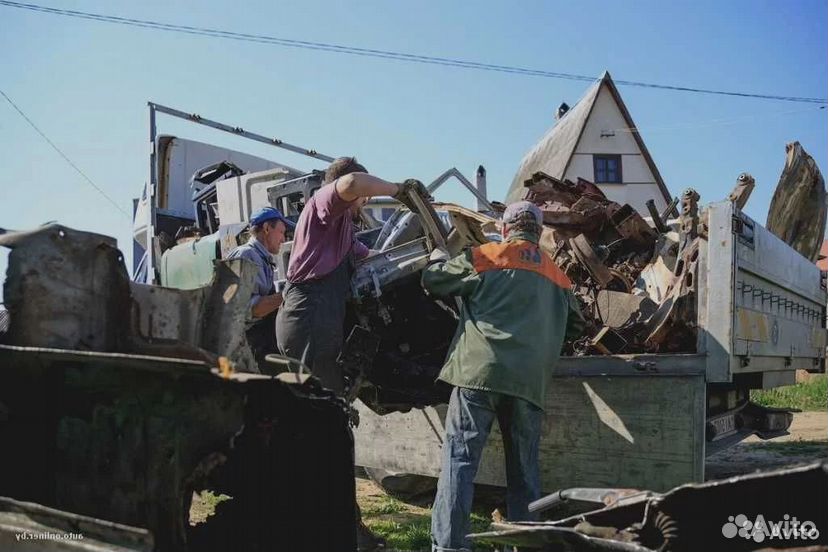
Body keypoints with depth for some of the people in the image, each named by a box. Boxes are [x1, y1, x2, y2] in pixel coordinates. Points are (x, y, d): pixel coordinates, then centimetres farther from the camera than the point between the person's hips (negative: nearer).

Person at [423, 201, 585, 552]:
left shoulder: (483, 258, 6)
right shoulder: (557, 276, 19)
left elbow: (433, 280, 12)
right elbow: (575, 324, 30)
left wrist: (438, 257, 33)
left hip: (480, 370, -3)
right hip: (529, 380, 4)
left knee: (459, 459, -2)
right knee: (524, 467, 13)